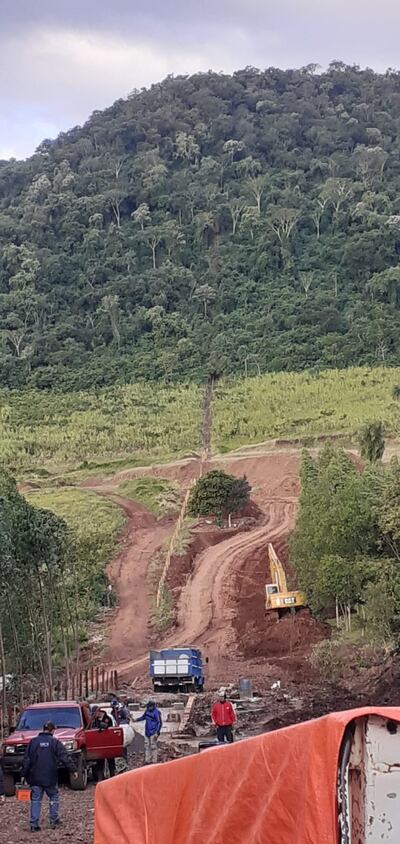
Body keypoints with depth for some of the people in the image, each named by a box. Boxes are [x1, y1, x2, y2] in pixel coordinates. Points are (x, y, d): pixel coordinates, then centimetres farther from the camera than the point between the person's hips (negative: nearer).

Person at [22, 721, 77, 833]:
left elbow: (26, 760, 4)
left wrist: (24, 774, 9)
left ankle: (34, 824, -1)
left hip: (35, 777, 2)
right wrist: (73, 770, 0)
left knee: (36, 800, 4)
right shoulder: (55, 742, -3)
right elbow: (65, 758, -6)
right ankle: (54, 821, 13)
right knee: (53, 797, 14)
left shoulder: (33, 742, 3)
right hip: (50, 777, -2)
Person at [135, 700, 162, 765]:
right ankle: (147, 760, 19)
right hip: (147, 732, 8)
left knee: (153, 747, -4)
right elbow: (143, 717, 26)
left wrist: (157, 733, -18)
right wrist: (136, 719, 12)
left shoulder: (156, 712, -15)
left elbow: (159, 723, -14)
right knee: (147, 746, 11)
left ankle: (154, 761, 1)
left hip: (153, 733, -8)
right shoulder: (147, 711, 7)